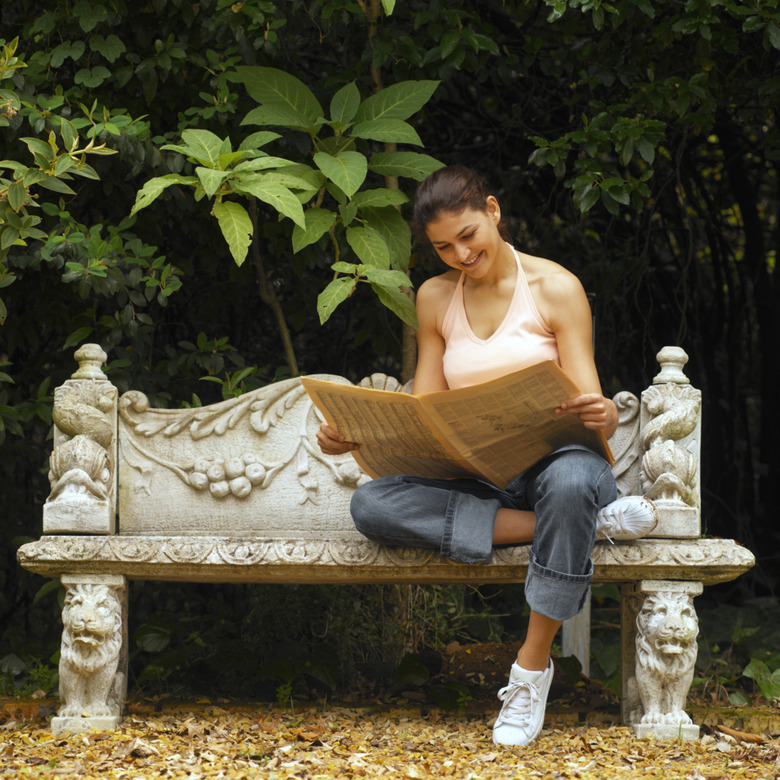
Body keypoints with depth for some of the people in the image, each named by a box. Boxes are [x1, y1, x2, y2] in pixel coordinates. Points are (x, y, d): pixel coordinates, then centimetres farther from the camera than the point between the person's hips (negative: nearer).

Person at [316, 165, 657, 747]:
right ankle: (591, 522, -28)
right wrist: (355, 438, -7)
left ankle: (533, 665, -28)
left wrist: (603, 417, -31)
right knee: (370, 506, -28)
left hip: (554, 459, -4)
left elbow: (592, 408, -6)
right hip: (476, 480, 4)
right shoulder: (436, 299, 12)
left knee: (570, 480, -43)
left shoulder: (555, 288, 0)